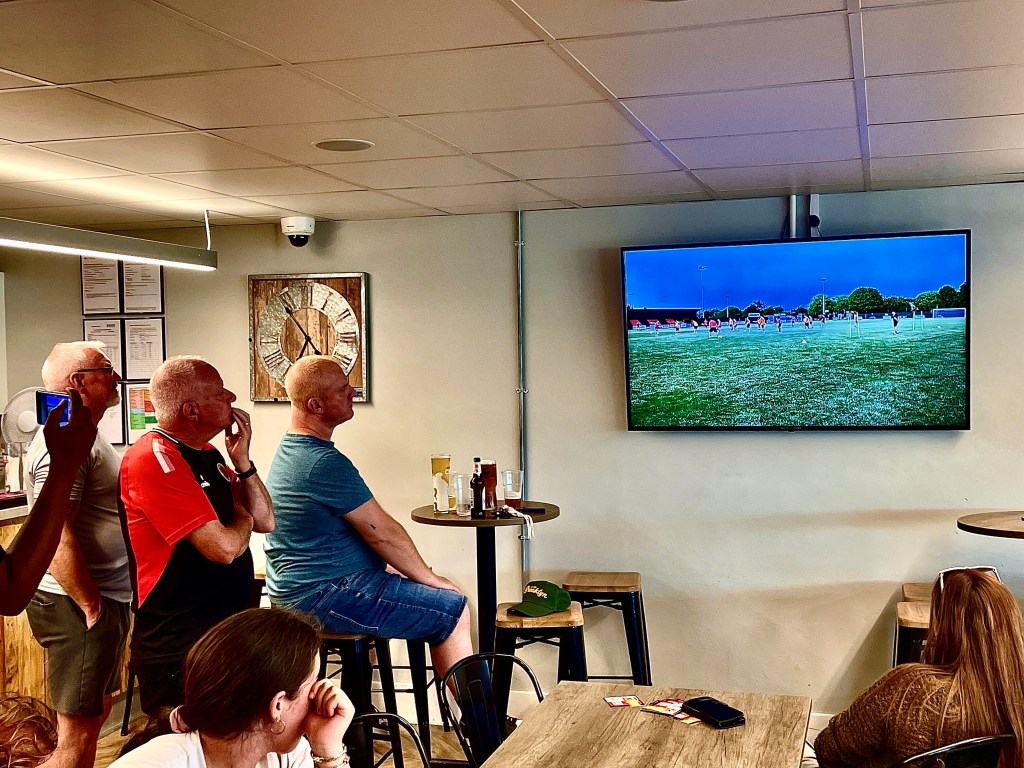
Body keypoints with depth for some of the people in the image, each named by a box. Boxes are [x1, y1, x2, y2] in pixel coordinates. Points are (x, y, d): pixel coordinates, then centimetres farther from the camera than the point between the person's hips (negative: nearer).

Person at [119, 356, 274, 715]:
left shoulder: (206, 454, 11)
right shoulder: (154, 459, -20)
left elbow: (265, 521, 11)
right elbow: (224, 547, -26)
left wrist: (241, 461, -3)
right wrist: (241, 519, -3)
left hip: (228, 633, 9)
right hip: (178, 648, -9)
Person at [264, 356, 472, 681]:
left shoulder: (288, 449, 12)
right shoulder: (325, 462, -22)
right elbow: (383, 532, -17)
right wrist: (429, 578, -3)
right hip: (324, 596, -11)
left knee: (448, 594, 20)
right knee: (454, 612, -7)